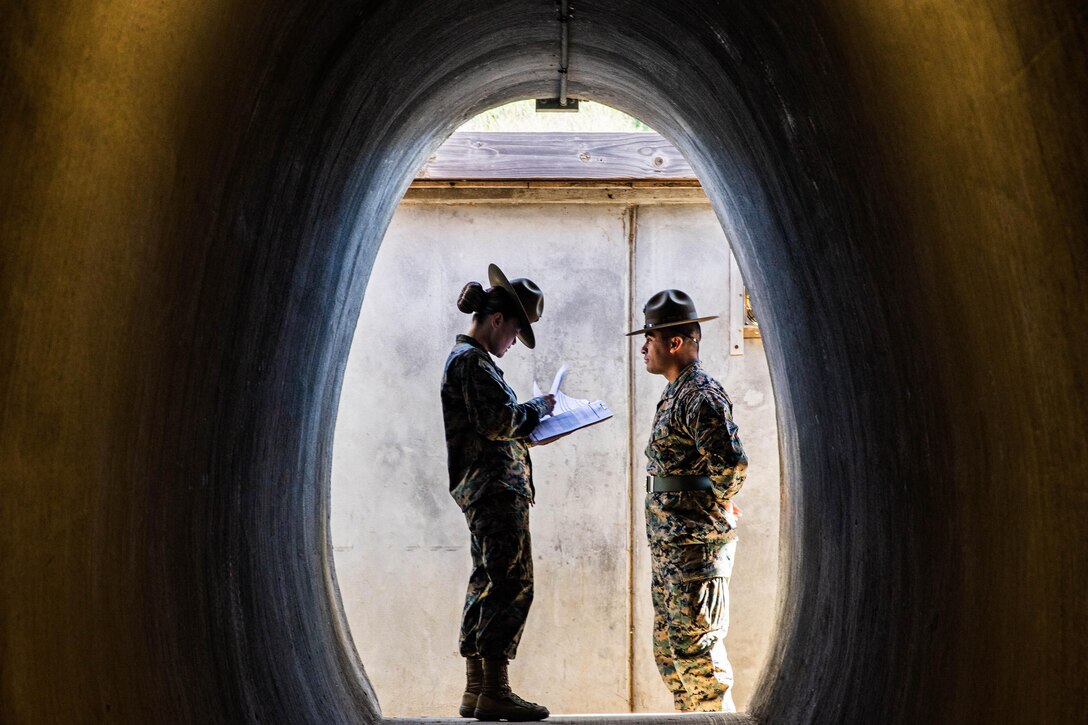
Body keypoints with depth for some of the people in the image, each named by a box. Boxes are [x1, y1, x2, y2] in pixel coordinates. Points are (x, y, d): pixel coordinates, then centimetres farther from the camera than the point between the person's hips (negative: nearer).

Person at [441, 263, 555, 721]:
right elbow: (496, 421, -20)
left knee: (487, 584, 11)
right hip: (495, 487, -11)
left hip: (485, 489, 11)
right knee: (512, 583, -11)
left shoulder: (465, 358, 22)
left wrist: (529, 426, 13)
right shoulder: (473, 361, -11)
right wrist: (536, 409, -5)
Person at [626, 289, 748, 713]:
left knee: (695, 647, -8)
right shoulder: (675, 395, 17)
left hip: (695, 543, -11)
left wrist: (716, 504, -10)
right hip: (669, 543, 11)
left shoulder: (701, 395, -15)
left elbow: (731, 463, -25)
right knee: (669, 650, 15)